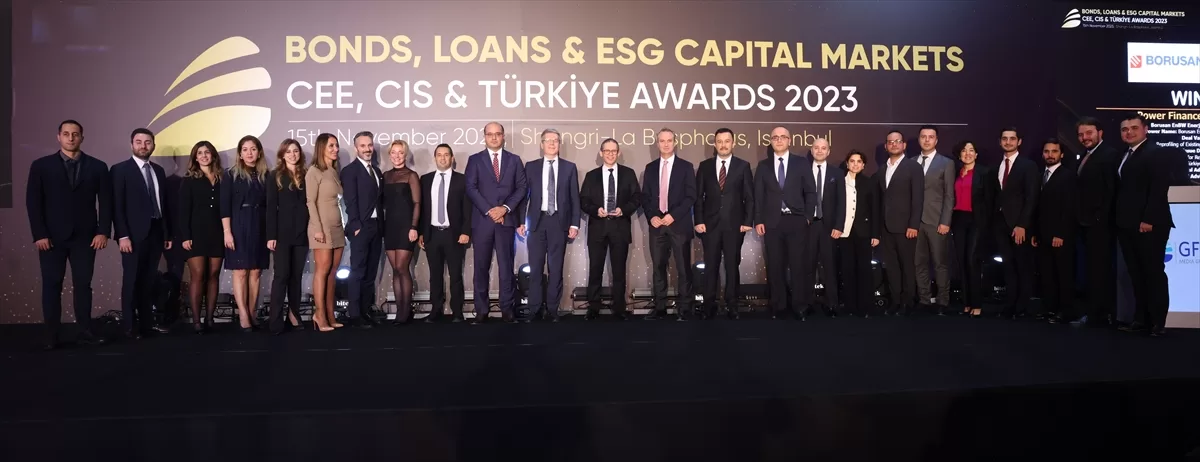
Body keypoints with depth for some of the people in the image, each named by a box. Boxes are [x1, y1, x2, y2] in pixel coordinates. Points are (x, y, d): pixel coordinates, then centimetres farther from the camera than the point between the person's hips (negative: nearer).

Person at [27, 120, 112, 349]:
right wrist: (39, 234, -8)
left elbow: (106, 202, 4)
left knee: (83, 285, 3)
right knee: (51, 286, 3)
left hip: (85, 237, 1)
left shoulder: (97, 166, 6)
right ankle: (51, 336, 7)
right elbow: (33, 202, 0)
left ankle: (85, 331, 8)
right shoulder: (41, 165, 4)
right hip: (51, 237, 0)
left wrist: (103, 231, -5)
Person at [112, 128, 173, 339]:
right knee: (131, 280, 0)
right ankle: (129, 326, 6)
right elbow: (117, 205, -8)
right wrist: (122, 235, -15)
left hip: (156, 232, 5)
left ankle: (147, 322, 13)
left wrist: (168, 234, 11)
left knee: (149, 280, 7)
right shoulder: (121, 169, -2)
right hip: (134, 234, -5)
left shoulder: (158, 171, 15)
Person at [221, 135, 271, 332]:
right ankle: (243, 315, -5)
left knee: (256, 272, 3)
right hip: (239, 227, -3)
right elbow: (225, 206, -3)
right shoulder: (231, 175, 2)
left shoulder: (265, 176, 9)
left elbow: (270, 205, 8)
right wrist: (227, 232, -11)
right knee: (240, 271, -5)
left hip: (260, 228, 3)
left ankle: (252, 315, 7)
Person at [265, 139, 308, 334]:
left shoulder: (306, 176, 10)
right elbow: (271, 207, -3)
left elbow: (309, 203, 9)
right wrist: (271, 235, -11)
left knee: (296, 275, 8)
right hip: (283, 233, -3)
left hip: (301, 233, 3)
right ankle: (276, 320, -4)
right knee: (282, 275, -6)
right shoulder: (275, 176, 2)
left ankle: (294, 314, 14)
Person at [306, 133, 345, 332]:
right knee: (322, 270, -7)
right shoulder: (314, 172, -5)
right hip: (322, 228, -6)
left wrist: (345, 225, 8)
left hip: (337, 228, 6)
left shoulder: (335, 172, 14)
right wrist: (318, 229, -16)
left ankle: (330, 315, 7)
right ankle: (320, 315, -6)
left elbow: (339, 201, 13)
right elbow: (310, 202, -10)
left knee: (332, 272, 5)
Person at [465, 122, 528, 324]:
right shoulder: (474, 160, 7)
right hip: (482, 219, 0)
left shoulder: (514, 160, 11)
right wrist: (489, 210, -11)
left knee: (506, 265, 2)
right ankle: (481, 310, 8)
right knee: (481, 266, 2)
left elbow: (521, 187, 4)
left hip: (506, 219, 1)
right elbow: (471, 188, -2)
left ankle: (506, 308, 7)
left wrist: (505, 208, -9)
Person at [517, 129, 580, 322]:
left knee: (556, 267, 3)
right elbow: (524, 195, 5)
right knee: (535, 267, 1)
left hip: (559, 221, 0)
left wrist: (574, 224, -2)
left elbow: (574, 198, 5)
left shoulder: (569, 167, 7)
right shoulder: (531, 166, 7)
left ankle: (552, 309, 10)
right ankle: (534, 308, 8)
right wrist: (520, 221, -2)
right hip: (537, 221, 0)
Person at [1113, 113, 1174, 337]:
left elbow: (1159, 188, -17)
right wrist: (1118, 219, 8)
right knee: (1137, 274, 10)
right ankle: (1142, 318, 16)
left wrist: (1149, 219, -21)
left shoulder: (1153, 152, -9)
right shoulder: (1125, 155, 17)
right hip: (1127, 224, 8)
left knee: (1154, 272, -1)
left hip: (1148, 224, -8)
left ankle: (1158, 321, 6)